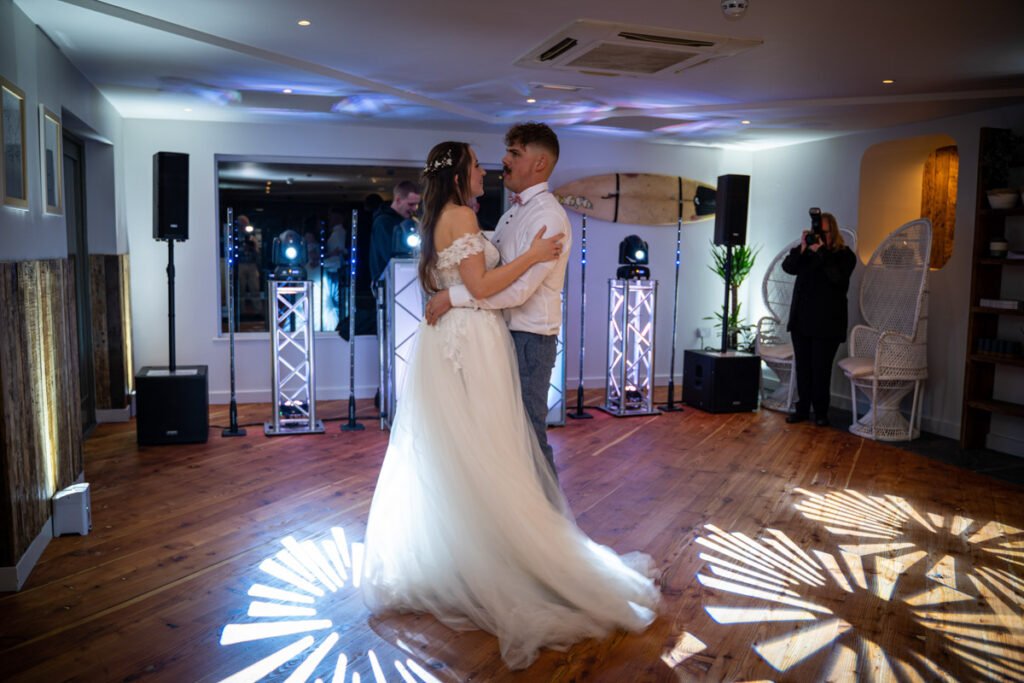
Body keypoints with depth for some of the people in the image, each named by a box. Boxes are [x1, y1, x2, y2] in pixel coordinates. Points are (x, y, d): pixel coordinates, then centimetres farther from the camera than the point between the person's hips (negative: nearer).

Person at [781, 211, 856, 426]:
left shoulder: (844, 255, -2)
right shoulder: (807, 249, 9)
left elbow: (838, 278, -19)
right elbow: (788, 267, -3)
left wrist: (821, 252, -21)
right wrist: (802, 248, -17)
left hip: (827, 322, -4)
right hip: (801, 318, 4)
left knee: (821, 369, -1)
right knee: (802, 366, 7)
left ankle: (821, 412, 9)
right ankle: (802, 408, 15)